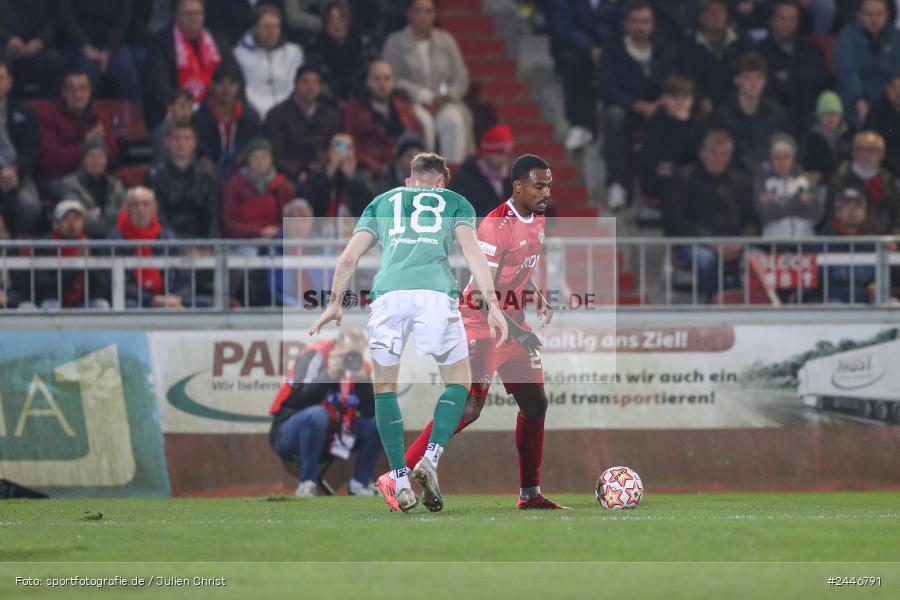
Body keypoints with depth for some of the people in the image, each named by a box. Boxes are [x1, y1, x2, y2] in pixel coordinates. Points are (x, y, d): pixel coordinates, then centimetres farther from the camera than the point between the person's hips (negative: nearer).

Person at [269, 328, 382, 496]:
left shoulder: (360, 367, 0)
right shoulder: (315, 356, -17)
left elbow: (371, 413, -9)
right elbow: (300, 401, -29)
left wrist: (363, 380, -22)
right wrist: (330, 375, -34)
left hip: (330, 439, 6)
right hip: (290, 435, -6)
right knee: (318, 414, -37)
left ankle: (360, 483, 1)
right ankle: (307, 486, -28)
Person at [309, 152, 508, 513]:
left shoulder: (382, 202, 29)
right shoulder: (454, 202, 23)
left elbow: (349, 257, 23)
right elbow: (471, 248, 7)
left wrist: (335, 303, 33)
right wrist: (492, 303, 1)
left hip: (388, 292, 1)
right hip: (436, 291, -1)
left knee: (384, 386, 15)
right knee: (458, 383, 14)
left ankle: (400, 482, 8)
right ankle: (430, 459, -8)